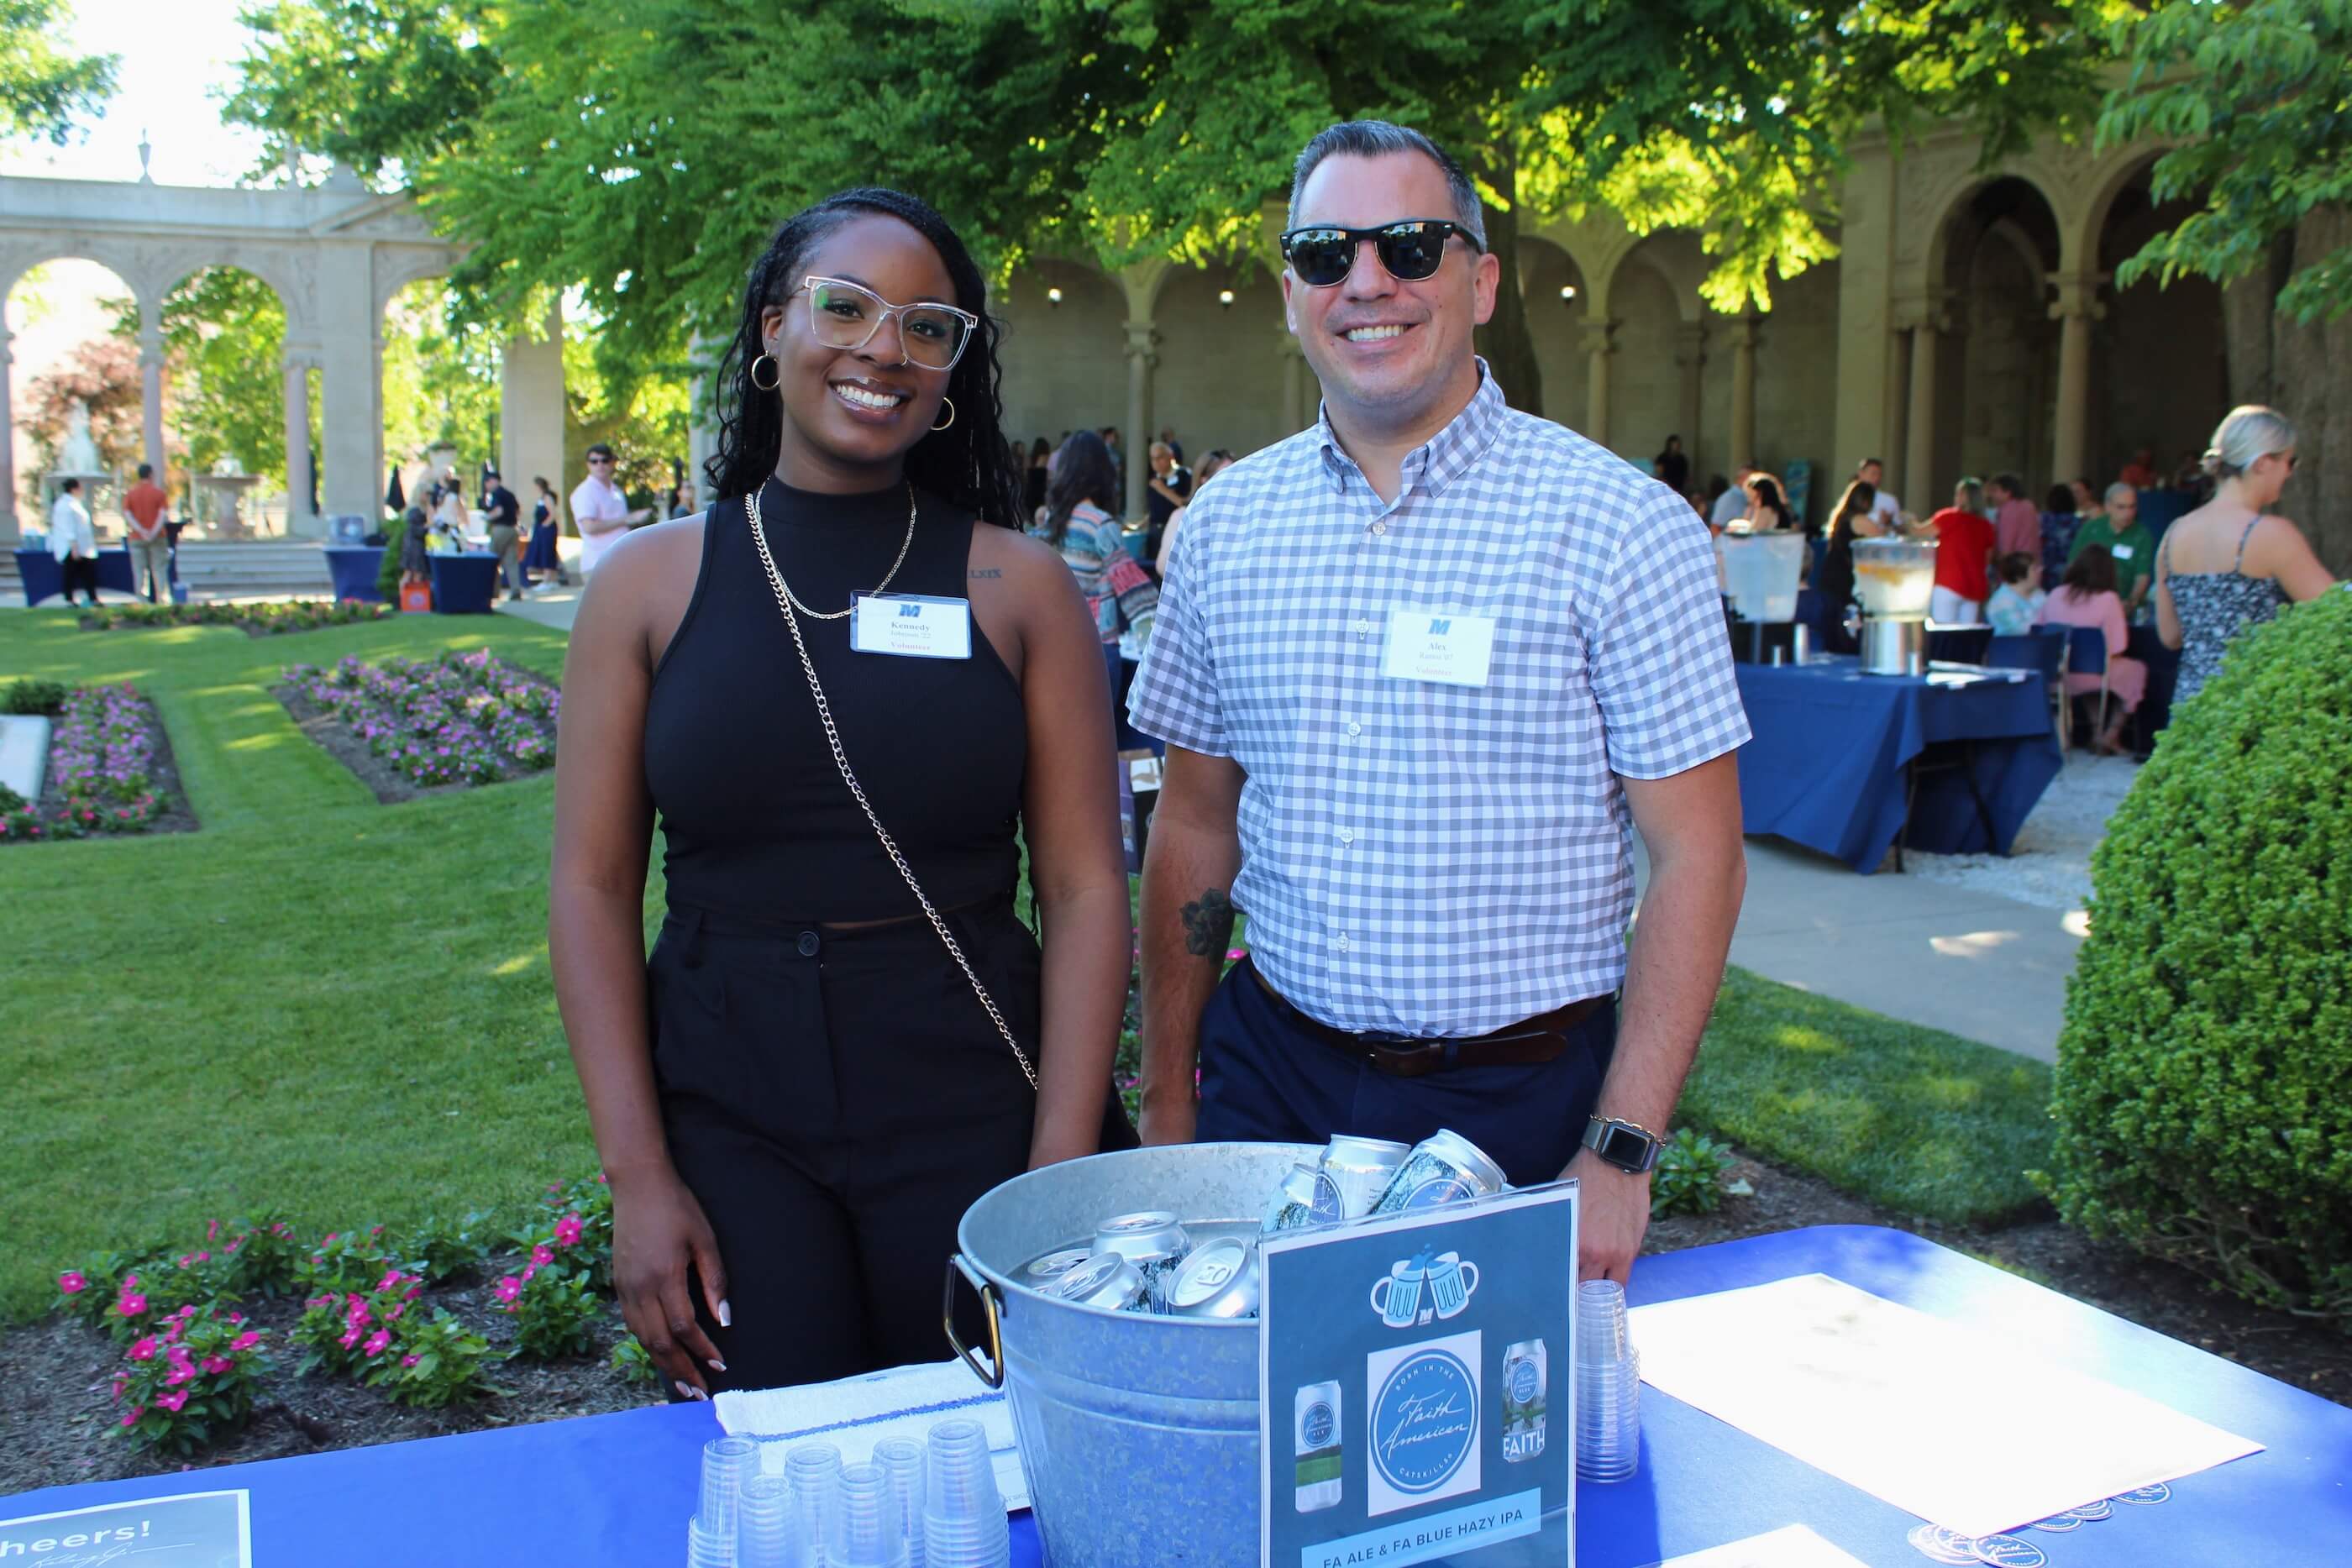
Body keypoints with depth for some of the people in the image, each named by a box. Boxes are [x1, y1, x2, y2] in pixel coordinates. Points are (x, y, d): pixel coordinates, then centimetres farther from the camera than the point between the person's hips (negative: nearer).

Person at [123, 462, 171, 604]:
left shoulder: (130, 493, 4)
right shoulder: (158, 491, -1)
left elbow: (127, 514, -6)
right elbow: (163, 513, -11)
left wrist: (141, 531, -13)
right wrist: (154, 532, -15)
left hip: (137, 538, 1)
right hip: (157, 538, -1)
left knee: (139, 571, 3)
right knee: (159, 570, 3)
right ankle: (163, 600, -1)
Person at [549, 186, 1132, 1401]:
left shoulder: (1018, 587, 1)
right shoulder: (653, 581, 3)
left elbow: (1085, 888, -3)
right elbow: (593, 888, 1)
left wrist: (1061, 1176, -10)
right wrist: (638, 1175, -6)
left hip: (971, 1115, 0)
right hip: (727, 1109, 1)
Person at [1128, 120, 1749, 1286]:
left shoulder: (1622, 526, -8)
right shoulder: (1226, 524, 3)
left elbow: (1696, 855, -9)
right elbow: (1196, 822, 9)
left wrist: (1618, 1156, -13)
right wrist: (1166, 1105, 8)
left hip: (1523, 1100, -2)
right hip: (1270, 1076, 3)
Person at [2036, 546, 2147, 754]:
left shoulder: (2056, 595, 2)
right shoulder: (2108, 599, -11)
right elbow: (2115, 649, -13)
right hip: (2091, 678, -5)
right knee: (2136, 670, 23)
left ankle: (2097, 733, 30)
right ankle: (2111, 736, 18)